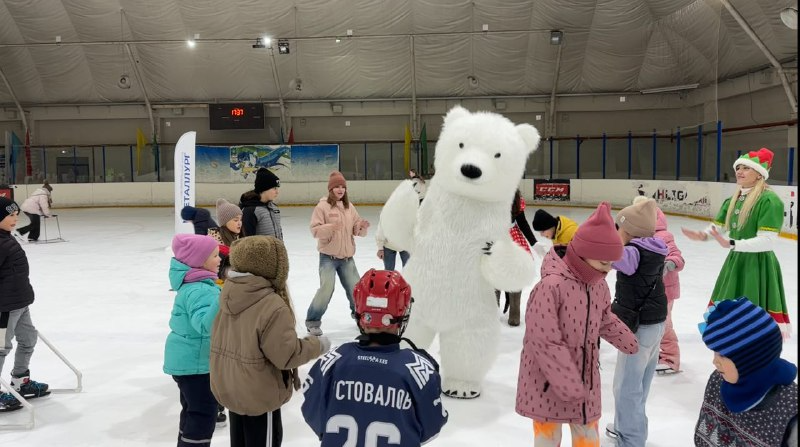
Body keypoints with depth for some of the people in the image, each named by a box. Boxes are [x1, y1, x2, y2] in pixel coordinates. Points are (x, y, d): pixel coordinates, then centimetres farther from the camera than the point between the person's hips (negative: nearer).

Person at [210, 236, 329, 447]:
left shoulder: (229, 296, -3)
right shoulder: (272, 307, -29)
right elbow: (286, 355, -25)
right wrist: (317, 345, -10)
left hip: (229, 388, 7)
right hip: (259, 395, -7)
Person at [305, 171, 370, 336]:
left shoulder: (349, 207, 6)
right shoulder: (323, 206, -10)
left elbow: (356, 230, 7)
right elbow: (315, 230, -15)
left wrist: (362, 227, -15)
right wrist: (330, 227, -30)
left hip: (347, 257, 5)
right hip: (328, 256, -5)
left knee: (355, 288, 13)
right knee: (326, 289, -12)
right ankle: (313, 321, 6)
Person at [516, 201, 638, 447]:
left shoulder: (599, 284, -3)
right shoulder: (551, 286, -27)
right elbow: (546, 342, -25)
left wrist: (628, 342, 24)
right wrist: (569, 384, -23)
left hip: (585, 379, 6)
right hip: (549, 384, -6)